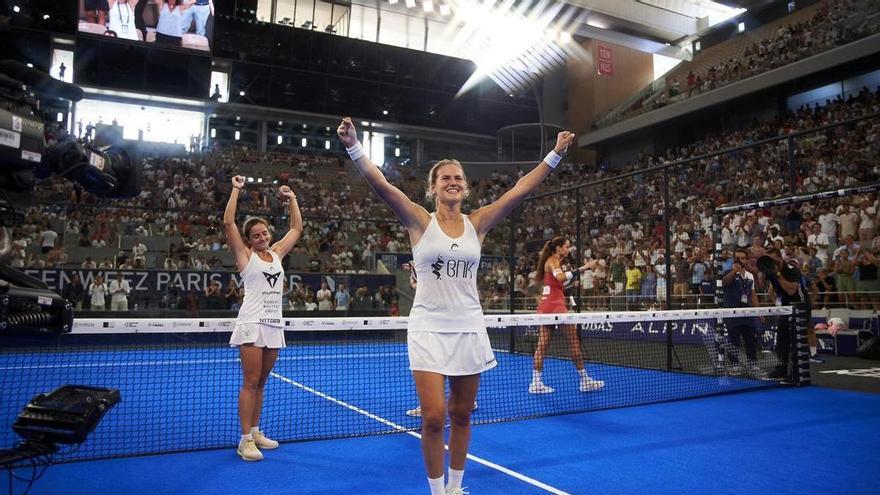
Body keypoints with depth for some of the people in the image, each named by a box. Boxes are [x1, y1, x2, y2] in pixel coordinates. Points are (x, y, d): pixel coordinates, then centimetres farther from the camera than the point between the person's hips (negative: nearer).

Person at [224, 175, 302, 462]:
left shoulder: (277, 253, 14)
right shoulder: (245, 254, 0)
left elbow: (297, 228, 22)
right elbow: (228, 223, -10)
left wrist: (291, 198, 20)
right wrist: (236, 190, -6)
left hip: (274, 324, 6)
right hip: (252, 323, -5)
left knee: (261, 383, 12)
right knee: (250, 383, -7)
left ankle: (255, 432, 20)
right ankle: (245, 440, -2)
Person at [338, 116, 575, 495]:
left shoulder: (476, 223, 6)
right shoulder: (420, 221, -2)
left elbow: (520, 190, 2)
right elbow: (381, 184, -14)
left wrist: (555, 154, -2)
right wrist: (354, 147, -26)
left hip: (469, 329, 3)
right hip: (429, 329, -3)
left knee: (461, 415, 12)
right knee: (433, 418, -7)